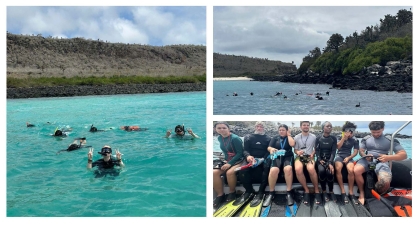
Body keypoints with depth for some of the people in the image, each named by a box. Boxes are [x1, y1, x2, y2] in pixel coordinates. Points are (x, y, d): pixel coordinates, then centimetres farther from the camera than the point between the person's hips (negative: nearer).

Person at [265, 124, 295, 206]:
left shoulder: (290, 138, 17)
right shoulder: (275, 138, 20)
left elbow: (292, 144, -6)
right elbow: (269, 147, 9)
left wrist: (288, 135, 6)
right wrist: (271, 149, -15)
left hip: (288, 157, 0)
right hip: (277, 157, 1)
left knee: (288, 169, -37)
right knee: (273, 170, -33)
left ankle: (289, 193, -30)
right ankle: (271, 193, -20)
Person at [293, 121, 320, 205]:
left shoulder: (313, 137, 10)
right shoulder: (296, 137, 10)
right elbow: (295, 150, 12)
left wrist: (313, 153, -6)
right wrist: (298, 152, -12)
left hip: (309, 156, 0)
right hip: (299, 156, 1)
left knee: (311, 169, -38)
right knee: (298, 169, -37)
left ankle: (316, 191, -20)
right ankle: (306, 191, -19)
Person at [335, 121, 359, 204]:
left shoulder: (355, 140, 7)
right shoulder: (340, 137, 5)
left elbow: (355, 152, 6)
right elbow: (338, 147, -8)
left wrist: (349, 157, -11)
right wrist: (344, 137, -15)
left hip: (349, 156, 1)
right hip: (340, 155, 0)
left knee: (350, 170, -34)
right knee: (338, 169, -35)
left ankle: (351, 193, -21)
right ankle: (343, 192, -26)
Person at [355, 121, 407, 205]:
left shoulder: (390, 140, 6)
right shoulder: (366, 139, 14)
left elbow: (404, 154, 1)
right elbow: (361, 151, 14)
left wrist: (389, 157, -18)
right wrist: (365, 156, -13)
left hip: (381, 162, -2)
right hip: (367, 160, 2)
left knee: (385, 182, -35)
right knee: (356, 170, -35)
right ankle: (362, 193, -10)